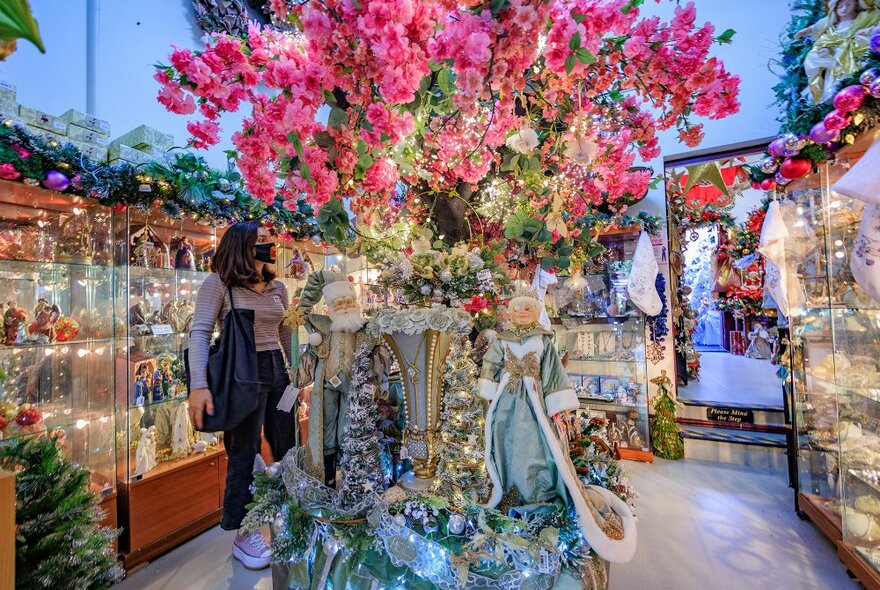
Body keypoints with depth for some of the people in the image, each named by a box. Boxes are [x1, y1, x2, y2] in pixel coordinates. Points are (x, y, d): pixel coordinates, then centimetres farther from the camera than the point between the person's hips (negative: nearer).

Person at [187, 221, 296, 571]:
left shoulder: (278, 287, 10)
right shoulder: (218, 283, -7)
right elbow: (200, 333, -13)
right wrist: (199, 385, -22)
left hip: (277, 370, 6)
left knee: (289, 449, 15)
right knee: (245, 454, 6)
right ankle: (242, 534, 28)